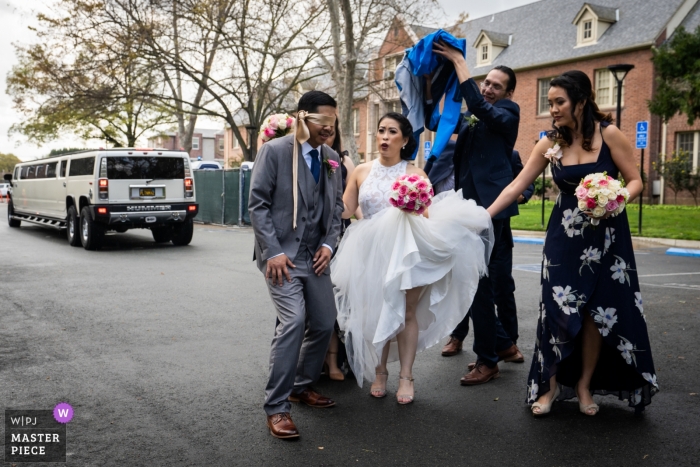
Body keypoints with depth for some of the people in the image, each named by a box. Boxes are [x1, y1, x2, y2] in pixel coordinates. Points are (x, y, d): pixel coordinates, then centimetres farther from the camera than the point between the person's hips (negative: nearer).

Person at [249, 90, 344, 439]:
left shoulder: (331, 158, 11)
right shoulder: (274, 151, -7)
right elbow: (258, 203, -9)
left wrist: (329, 243, 1)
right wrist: (273, 251, -15)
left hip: (316, 255, 6)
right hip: (282, 254, -6)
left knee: (324, 324, 9)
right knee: (293, 322, -18)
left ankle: (301, 386, 31)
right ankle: (276, 406, -5)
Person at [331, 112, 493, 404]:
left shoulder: (415, 175, 0)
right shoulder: (362, 171, 5)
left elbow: (426, 216, -5)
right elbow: (344, 211, -1)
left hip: (406, 251, -1)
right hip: (372, 252, 2)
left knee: (406, 312, 2)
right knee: (375, 312, 6)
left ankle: (406, 377, 12)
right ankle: (379, 372, 22)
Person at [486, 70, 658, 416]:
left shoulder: (609, 134, -9)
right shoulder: (550, 143, -2)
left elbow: (635, 181, -5)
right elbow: (516, 187, 0)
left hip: (605, 235, -1)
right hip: (564, 235, 2)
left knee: (599, 310, 4)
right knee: (558, 309, -2)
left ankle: (584, 384, 20)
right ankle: (551, 383, 13)